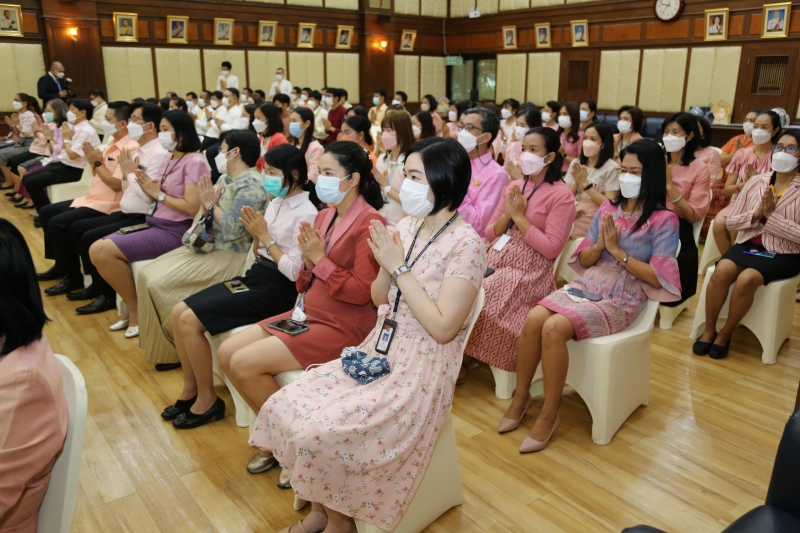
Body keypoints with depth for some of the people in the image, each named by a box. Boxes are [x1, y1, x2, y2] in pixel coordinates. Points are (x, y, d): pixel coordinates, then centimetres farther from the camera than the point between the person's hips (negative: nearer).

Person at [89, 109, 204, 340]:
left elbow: (192, 208, -20)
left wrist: (158, 193, -13)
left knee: (105, 251, -19)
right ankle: (130, 304, 10)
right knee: (96, 250, -3)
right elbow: (156, 196, 11)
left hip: (175, 230, -9)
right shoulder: (168, 159, 14)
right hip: (154, 224, 9)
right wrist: (147, 186, -9)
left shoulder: (194, 162, -12)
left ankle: (136, 308, 0)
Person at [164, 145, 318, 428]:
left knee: (190, 321, -16)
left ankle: (206, 396, 2)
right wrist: (256, 235, -5)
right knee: (178, 312, 0)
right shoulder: (276, 203, 10)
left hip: (276, 291, -9)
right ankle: (190, 388, 14)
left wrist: (266, 236, -17)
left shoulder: (306, 214, -16)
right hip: (255, 277, 9)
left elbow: (295, 271, -22)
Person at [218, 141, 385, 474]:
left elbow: (362, 291, -19)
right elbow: (306, 284, 14)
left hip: (342, 326, -9)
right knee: (227, 353, 1)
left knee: (245, 364, -16)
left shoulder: (369, 223, -14)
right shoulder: (324, 217, 10)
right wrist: (308, 262, -7)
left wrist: (321, 261, -15)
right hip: (307, 314, 9)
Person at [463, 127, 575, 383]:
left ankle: (460, 362, -3)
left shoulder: (561, 196, -6)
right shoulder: (513, 187, 13)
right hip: (496, 259, 6)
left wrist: (519, 215, -12)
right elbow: (490, 233, 13)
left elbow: (551, 249, -14)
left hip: (530, 270, -6)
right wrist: (507, 214, -6)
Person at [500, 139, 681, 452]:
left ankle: (549, 414, -13)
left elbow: (657, 277, -10)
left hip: (622, 299, -5)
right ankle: (521, 396, -5)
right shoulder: (607, 209, 12)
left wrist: (617, 250, -11)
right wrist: (600, 244, -8)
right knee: (533, 318, -25)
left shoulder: (664, 220, -3)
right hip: (586, 285, 5)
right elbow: (583, 261, 12)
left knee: (554, 328, -30)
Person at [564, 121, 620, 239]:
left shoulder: (611, 168, -3)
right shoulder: (576, 163, 11)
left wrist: (585, 183, -14)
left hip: (594, 220, -4)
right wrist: (576, 182, -10)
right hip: (571, 215, 4)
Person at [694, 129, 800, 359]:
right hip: (750, 244, 3)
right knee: (721, 271, -27)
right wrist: (756, 213, -12)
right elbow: (731, 222, 5)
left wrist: (771, 215, -18)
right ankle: (709, 330, -9)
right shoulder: (755, 182, 5)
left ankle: (726, 334, -8)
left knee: (747, 279, -30)